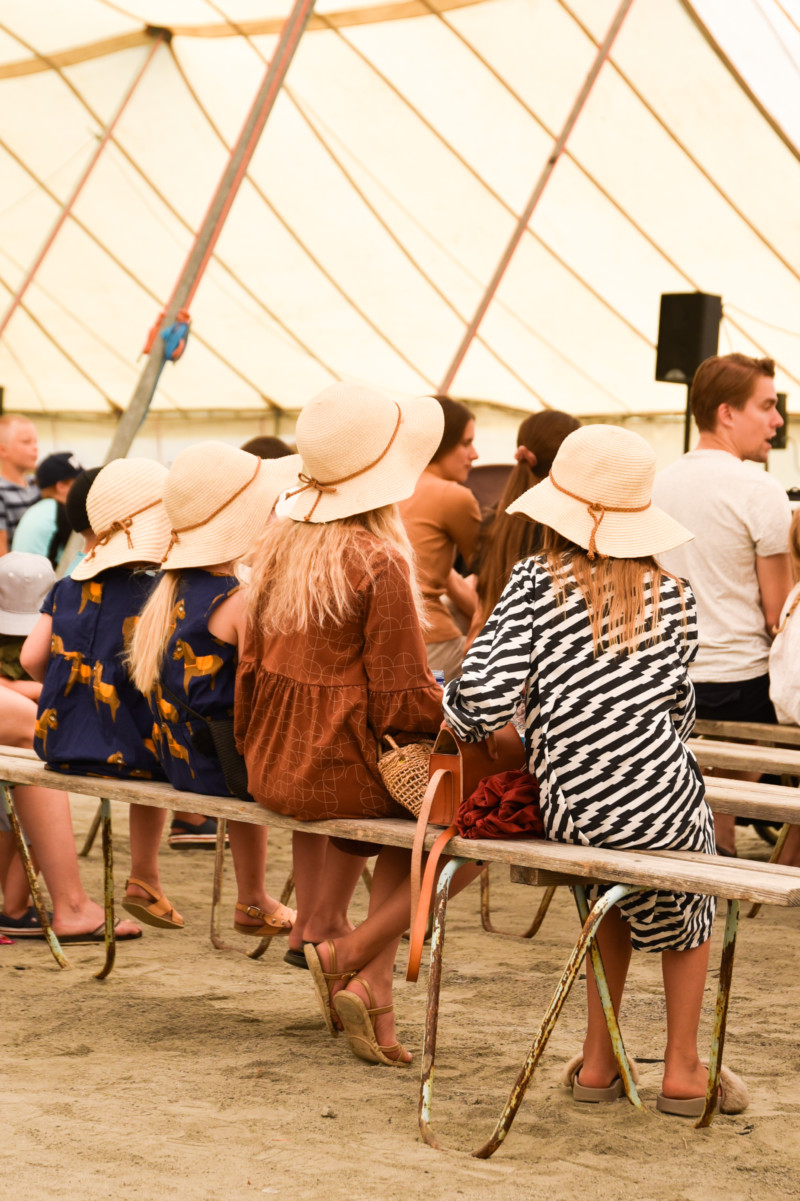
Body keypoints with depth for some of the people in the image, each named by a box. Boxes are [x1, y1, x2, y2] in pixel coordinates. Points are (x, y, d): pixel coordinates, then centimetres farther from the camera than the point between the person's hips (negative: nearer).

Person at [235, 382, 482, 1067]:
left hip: (272, 772, 8)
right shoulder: (379, 562, -19)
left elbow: (253, 666, 10)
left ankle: (319, 932, 28)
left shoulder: (280, 544, 3)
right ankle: (354, 958, 0)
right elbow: (404, 706, -18)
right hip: (345, 775, -8)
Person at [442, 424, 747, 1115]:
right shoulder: (671, 597, 3)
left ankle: (599, 1059, 31)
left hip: (572, 809, 0)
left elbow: (485, 694, -12)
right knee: (688, 896, 31)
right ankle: (682, 1070, 31)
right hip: (661, 797, 0)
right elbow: (679, 711, 10)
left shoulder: (537, 584, -4)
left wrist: (452, 718, 8)